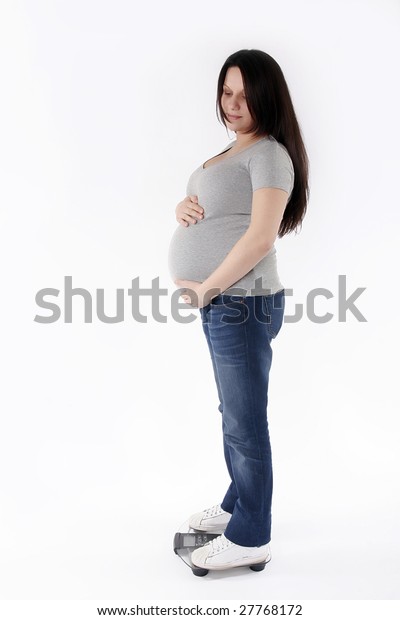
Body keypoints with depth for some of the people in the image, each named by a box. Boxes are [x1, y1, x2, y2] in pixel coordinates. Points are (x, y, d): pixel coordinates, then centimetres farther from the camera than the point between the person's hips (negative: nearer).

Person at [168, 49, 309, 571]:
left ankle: (250, 538, 16)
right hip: (219, 304, 10)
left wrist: (205, 288, -15)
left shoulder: (270, 153, -11)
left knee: (246, 423, 1)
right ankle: (237, 505, 38)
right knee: (234, 414, 20)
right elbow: (204, 206, 25)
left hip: (241, 303, -10)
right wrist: (183, 207, 1)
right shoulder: (233, 152, 19)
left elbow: (261, 237, -22)